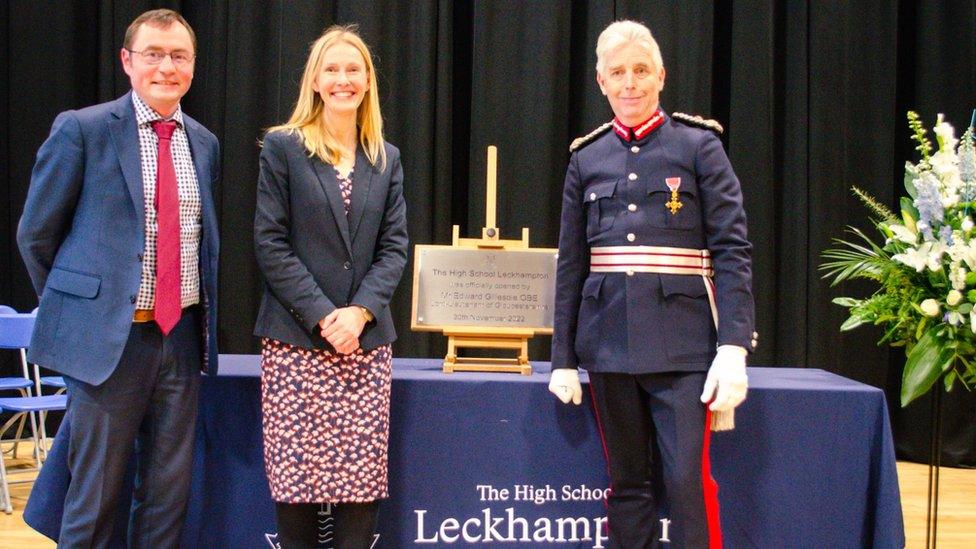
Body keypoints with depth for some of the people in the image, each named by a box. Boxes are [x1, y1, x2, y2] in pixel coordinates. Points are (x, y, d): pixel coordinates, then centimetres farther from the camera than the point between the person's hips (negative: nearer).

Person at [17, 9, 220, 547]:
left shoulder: (204, 143, 10)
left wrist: (205, 319, 10)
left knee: (170, 491, 10)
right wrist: (71, 308, 5)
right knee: (95, 489, 3)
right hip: (109, 336, -4)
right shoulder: (81, 129, -4)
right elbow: (36, 234, 1)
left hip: (183, 335, 4)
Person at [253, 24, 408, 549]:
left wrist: (359, 312, -9)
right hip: (296, 340, -3)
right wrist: (322, 316, -11)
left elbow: (394, 248, 8)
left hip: (367, 343, 3)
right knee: (296, 475, -3)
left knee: (361, 479, 0)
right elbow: (270, 244, -3)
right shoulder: (282, 147, 3)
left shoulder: (386, 159, 14)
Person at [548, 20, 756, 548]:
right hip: (609, 342, 3)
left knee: (687, 480, -8)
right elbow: (571, 264, 13)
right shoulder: (586, 157, 10)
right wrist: (564, 358, 9)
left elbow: (731, 249, -4)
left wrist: (733, 348, -13)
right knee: (627, 484, 9)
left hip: (681, 342, -3)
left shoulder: (698, 144, 1)